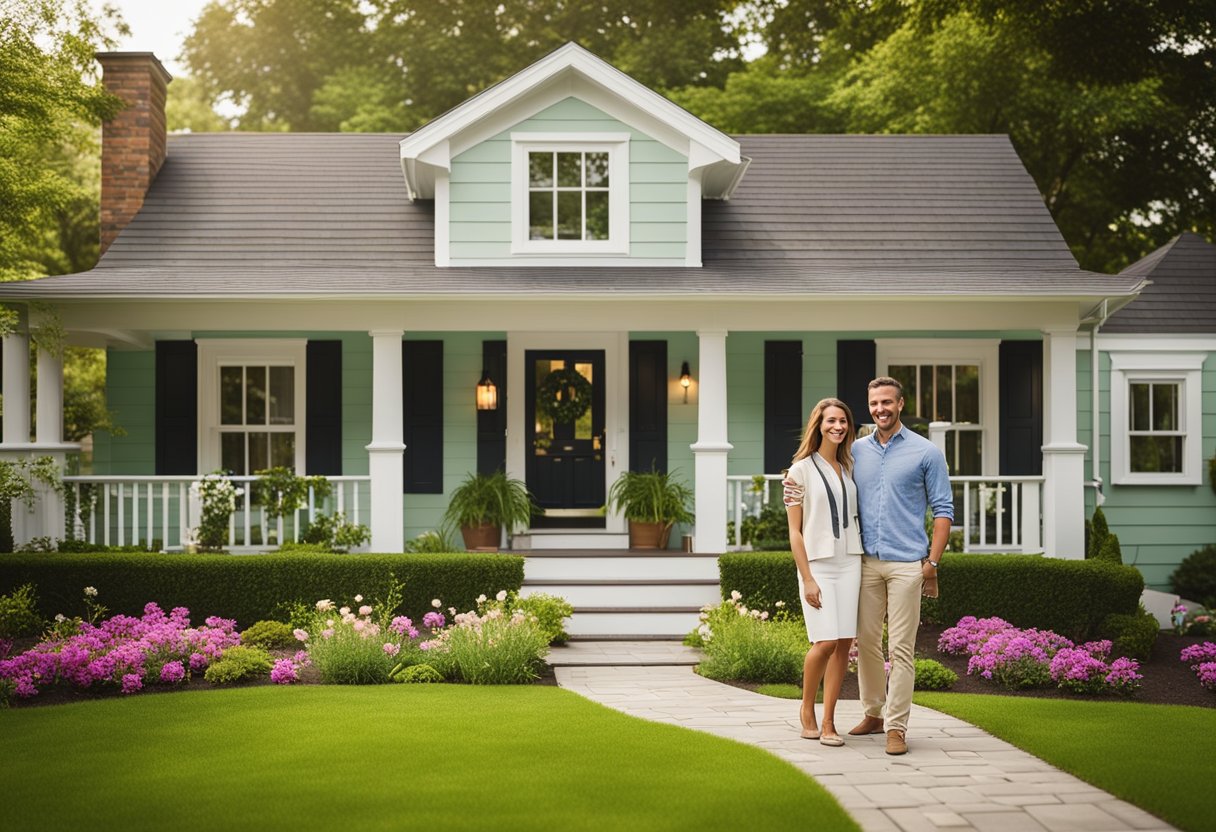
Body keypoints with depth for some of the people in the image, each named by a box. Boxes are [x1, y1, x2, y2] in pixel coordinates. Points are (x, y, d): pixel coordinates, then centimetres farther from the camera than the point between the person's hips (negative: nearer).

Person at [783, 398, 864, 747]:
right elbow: (794, 532, -3)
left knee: (844, 643, -1)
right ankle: (807, 709, 10)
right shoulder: (801, 470, -1)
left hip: (849, 562, 5)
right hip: (817, 562, -5)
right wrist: (807, 578, -11)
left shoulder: (847, 469, 14)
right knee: (826, 642, -13)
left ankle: (828, 723, 6)